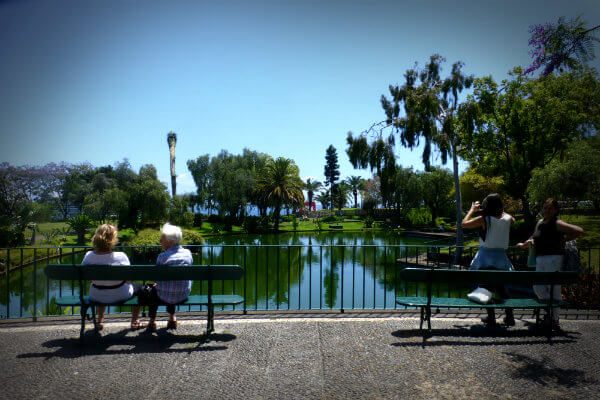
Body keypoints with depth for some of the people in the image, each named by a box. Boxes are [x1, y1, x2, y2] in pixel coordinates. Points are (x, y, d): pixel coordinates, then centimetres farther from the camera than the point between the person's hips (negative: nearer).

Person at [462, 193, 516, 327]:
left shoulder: (484, 219, -13)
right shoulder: (507, 219, -1)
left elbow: (464, 224, -3)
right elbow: (513, 219, 25)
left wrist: (472, 210, 7)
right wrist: (501, 210, 26)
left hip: (485, 256, -4)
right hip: (501, 256, 4)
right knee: (501, 288, 16)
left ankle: (491, 318, 5)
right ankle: (509, 317, 19)